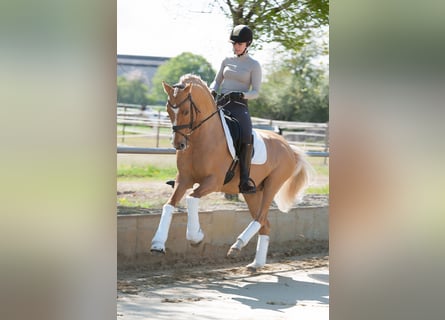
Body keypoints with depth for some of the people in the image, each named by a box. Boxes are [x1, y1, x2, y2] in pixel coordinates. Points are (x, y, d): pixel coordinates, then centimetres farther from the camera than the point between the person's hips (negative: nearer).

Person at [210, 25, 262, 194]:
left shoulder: (254, 65, 2)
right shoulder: (227, 60, 14)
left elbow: (255, 92, -1)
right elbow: (217, 81, 22)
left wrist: (240, 95, -20)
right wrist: (212, 91, 0)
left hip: (239, 106, -4)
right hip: (221, 103, 4)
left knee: (246, 136, -31)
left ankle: (245, 180, -26)